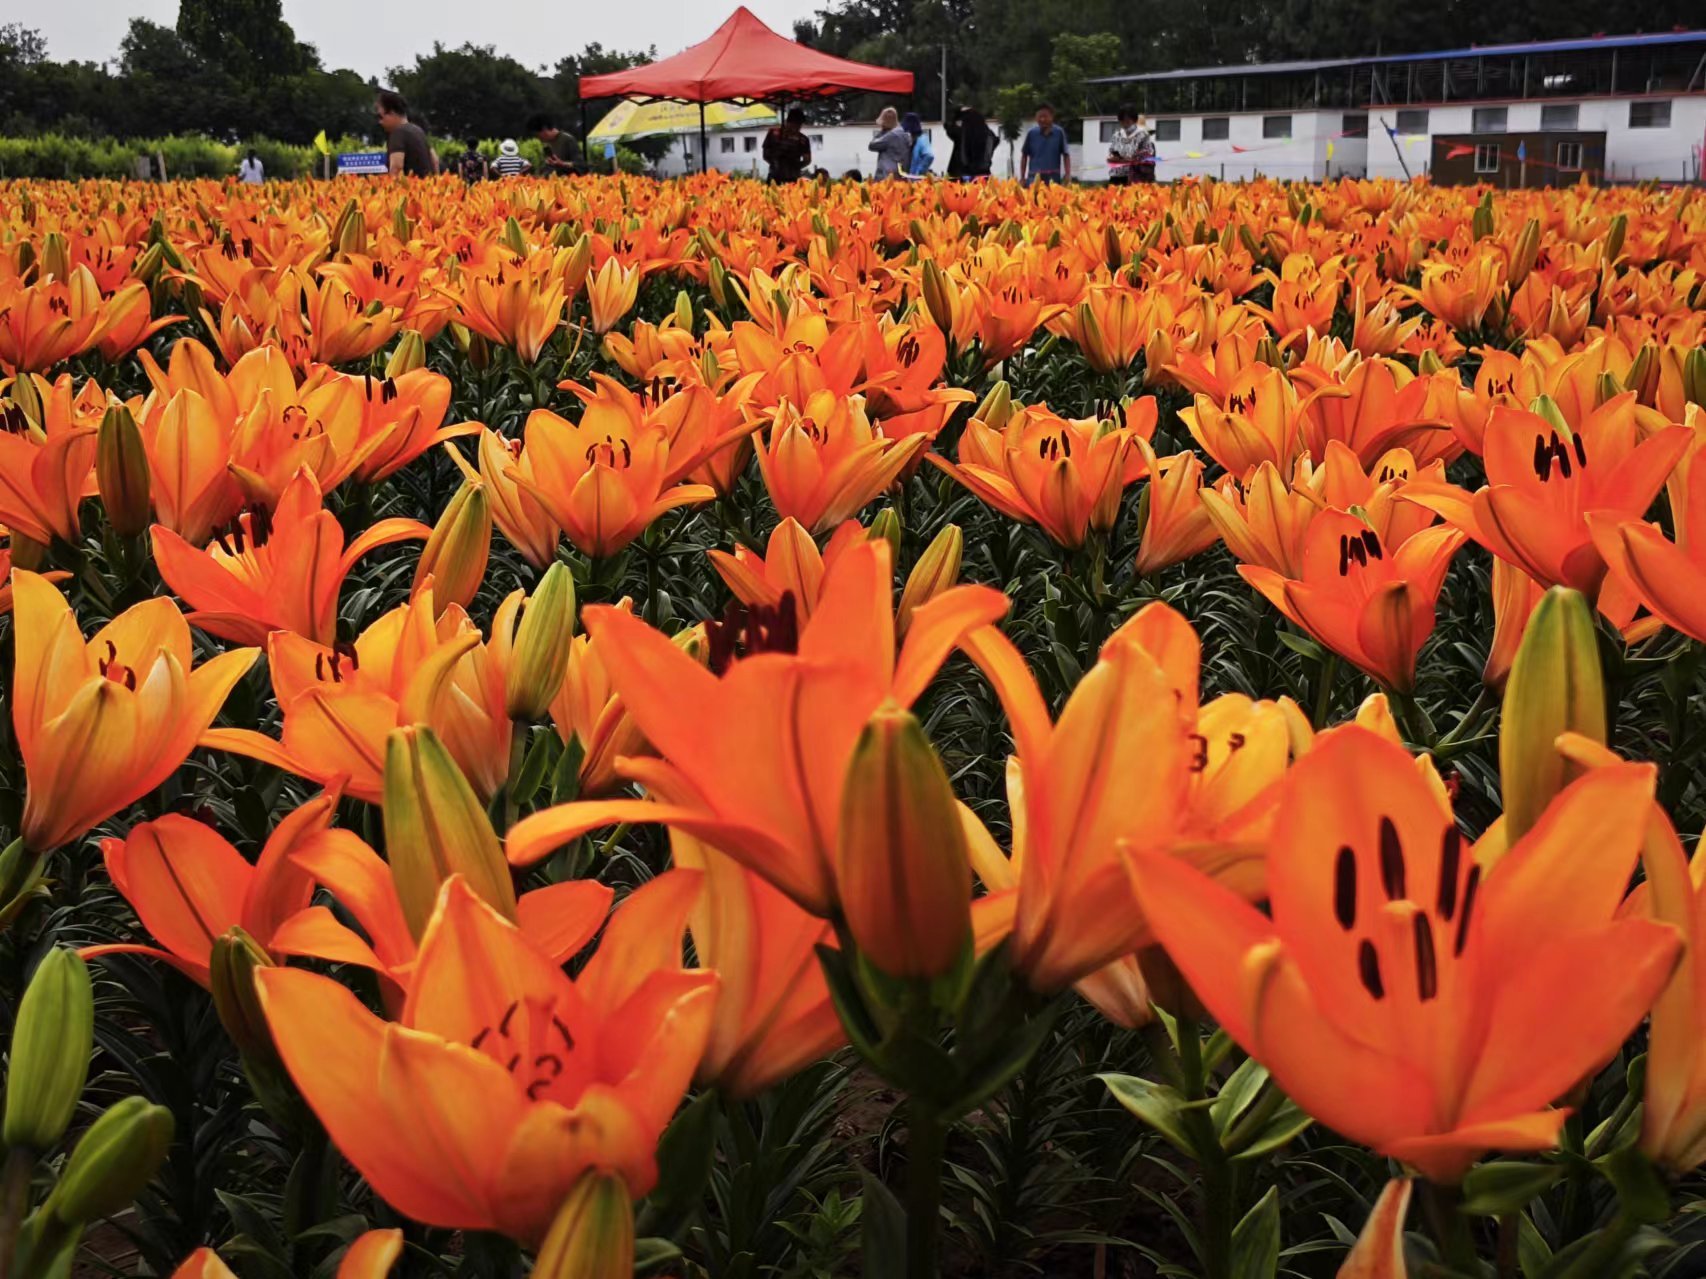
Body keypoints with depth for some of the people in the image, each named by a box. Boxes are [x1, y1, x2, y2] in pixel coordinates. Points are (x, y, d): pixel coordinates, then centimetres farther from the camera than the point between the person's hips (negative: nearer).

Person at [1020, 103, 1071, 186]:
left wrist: (1068, 175, -3)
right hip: (1034, 177, 0)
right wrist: (1022, 177, 7)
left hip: (1053, 177, 0)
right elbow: (1024, 156, 10)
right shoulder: (1032, 133, 2)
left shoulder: (1059, 133, 0)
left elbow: (1066, 155, 6)